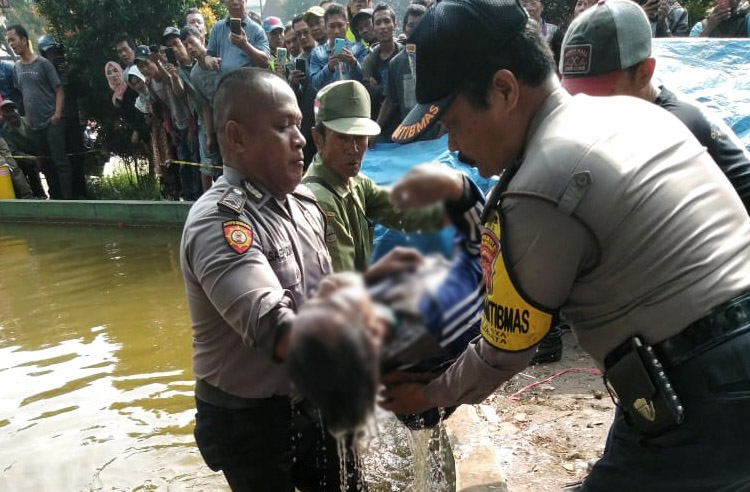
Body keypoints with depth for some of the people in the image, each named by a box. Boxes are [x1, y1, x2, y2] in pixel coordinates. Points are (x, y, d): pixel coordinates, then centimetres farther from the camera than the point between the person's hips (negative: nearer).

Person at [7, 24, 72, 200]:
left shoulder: (43, 63, -6)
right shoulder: (17, 67, 10)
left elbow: (59, 90, -8)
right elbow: (23, 94, 18)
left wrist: (57, 114, -17)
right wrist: (27, 116, 12)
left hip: (51, 122, -6)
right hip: (35, 124, 6)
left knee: (60, 161, -7)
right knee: (46, 163, 11)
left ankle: (68, 198, -5)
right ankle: (55, 197, 20)